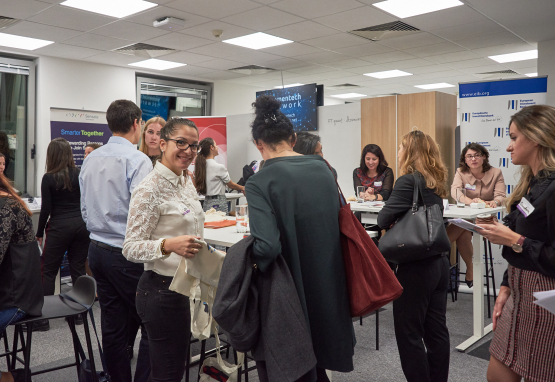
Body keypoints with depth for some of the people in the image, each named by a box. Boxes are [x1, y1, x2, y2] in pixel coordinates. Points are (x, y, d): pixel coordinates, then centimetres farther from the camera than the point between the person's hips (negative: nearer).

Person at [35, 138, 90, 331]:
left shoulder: (49, 178, -6)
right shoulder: (79, 174, 3)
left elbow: (46, 209, -6)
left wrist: (39, 234, 3)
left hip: (59, 227, -4)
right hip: (81, 225, 4)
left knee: (48, 271, 4)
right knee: (78, 269, 10)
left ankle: (42, 318, 4)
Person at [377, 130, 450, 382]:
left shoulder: (408, 180, -15)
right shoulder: (436, 181, 10)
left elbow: (384, 219, -16)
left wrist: (393, 220, 4)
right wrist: (402, 219, 10)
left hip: (415, 266, -8)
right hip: (439, 262, 8)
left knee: (409, 333, 4)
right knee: (436, 330, 15)